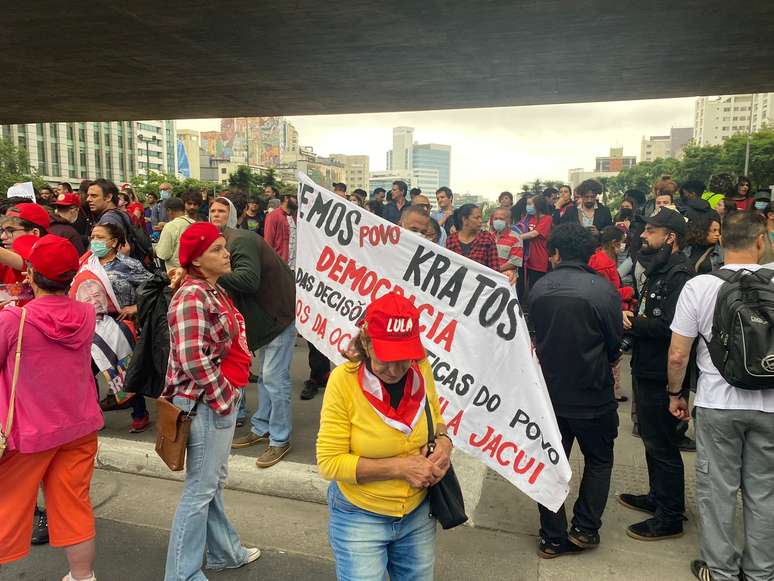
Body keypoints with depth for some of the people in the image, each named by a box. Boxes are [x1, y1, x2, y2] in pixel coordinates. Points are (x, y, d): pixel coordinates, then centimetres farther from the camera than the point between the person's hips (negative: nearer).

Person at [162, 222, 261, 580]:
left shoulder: (214, 291, 9)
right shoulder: (191, 298, -20)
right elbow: (194, 361, -26)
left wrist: (230, 394, 13)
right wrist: (225, 398, -17)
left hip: (223, 399, 9)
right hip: (206, 403, -9)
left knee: (215, 481, 22)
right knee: (200, 489, 4)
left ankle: (224, 552, 39)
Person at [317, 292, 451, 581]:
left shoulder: (420, 370, -12)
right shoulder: (344, 381, -23)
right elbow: (329, 462, -19)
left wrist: (443, 440, -14)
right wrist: (400, 467, -23)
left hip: (418, 514, 4)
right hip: (360, 517, -4)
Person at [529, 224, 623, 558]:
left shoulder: (538, 289, -6)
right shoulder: (604, 291, -15)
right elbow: (615, 346, -3)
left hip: (549, 390, 2)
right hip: (593, 394, -2)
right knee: (599, 460, 21)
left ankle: (553, 538, 22)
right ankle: (585, 528, 20)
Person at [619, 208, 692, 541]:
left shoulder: (678, 275, -20)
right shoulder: (658, 270, 13)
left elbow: (667, 326, -29)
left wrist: (632, 322, -16)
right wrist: (633, 318, -7)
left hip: (660, 375, -10)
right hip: (646, 368, 10)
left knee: (662, 445, 2)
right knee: (651, 438, 21)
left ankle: (670, 518, 17)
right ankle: (658, 498, 39)